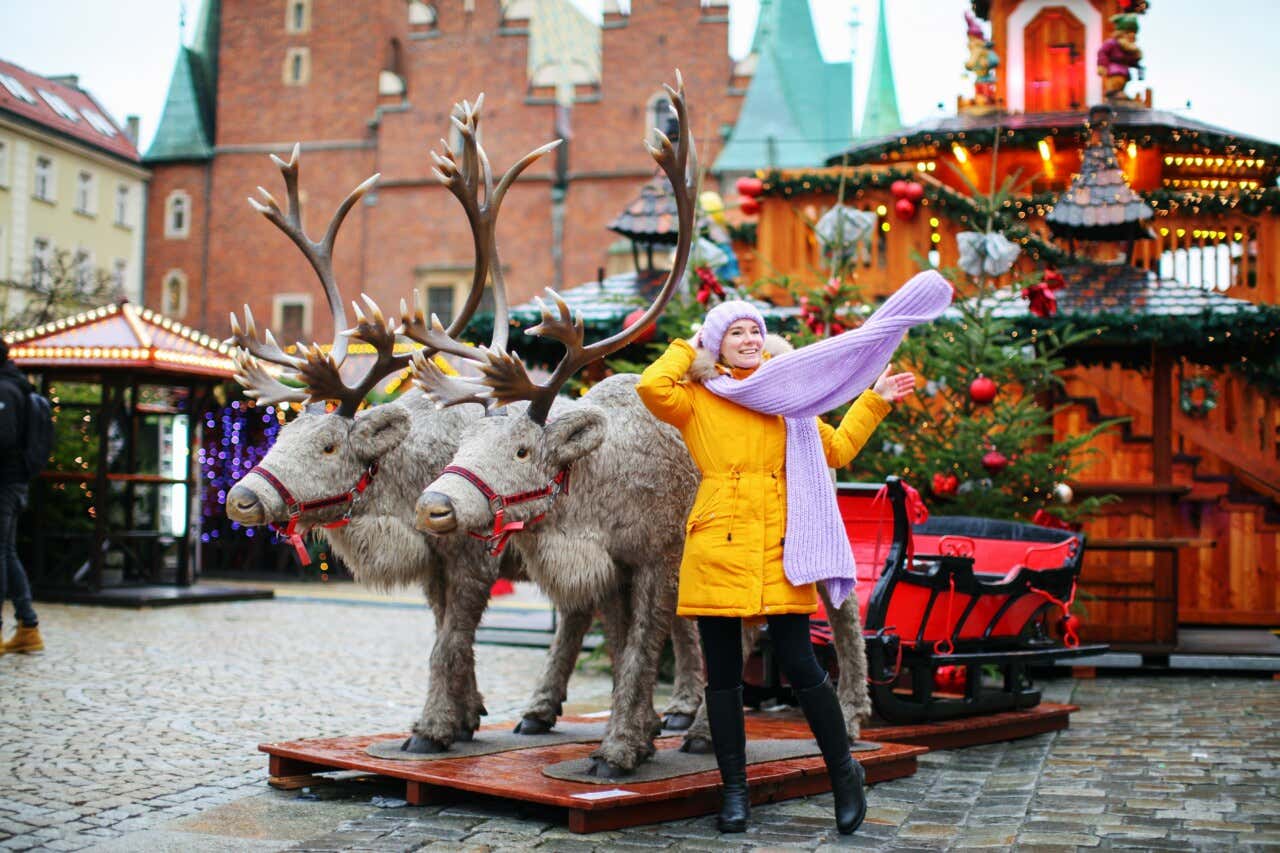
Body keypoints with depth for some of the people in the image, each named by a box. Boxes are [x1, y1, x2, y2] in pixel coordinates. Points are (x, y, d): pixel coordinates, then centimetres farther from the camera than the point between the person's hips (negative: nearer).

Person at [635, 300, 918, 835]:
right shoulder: (696, 400, 8)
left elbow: (836, 449, 22)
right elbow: (651, 386, -12)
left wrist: (874, 402, 21)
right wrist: (688, 350, 4)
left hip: (778, 549, 1)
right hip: (717, 549, -1)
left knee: (799, 665, -5)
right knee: (723, 675, 4)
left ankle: (844, 773, 14)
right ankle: (734, 791, 16)